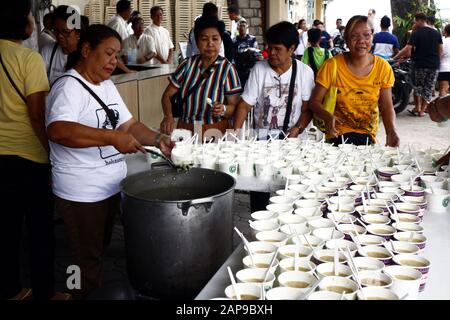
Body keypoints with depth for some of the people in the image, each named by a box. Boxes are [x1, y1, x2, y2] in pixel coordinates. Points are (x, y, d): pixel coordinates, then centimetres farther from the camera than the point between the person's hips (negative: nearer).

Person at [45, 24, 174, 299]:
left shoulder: (106, 85, 10)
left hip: (111, 186, 9)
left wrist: (157, 140, -6)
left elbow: (129, 124, 11)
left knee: (100, 253, 23)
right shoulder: (69, 87, -18)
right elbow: (58, 131, -34)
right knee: (89, 261, 6)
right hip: (82, 193, -9)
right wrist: (112, 137, -37)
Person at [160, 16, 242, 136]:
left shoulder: (227, 69, -7)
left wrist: (223, 110, -23)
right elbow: (167, 95, 9)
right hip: (185, 129, 2)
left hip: (215, 130, -2)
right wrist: (168, 116, -10)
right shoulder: (188, 64, 3)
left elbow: (233, 107, -1)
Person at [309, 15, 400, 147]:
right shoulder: (332, 66, -9)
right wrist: (327, 117, -27)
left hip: (368, 136, 3)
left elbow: (386, 107, 4)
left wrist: (391, 132, -15)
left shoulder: (383, 67, -2)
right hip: (337, 135, -3)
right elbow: (315, 101, -5)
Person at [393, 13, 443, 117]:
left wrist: (395, 58, -8)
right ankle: (422, 110, 11)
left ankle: (417, 108, 13)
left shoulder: (416, 33, -8)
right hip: (434, 65, 4)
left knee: (417, 86, 13)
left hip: (420, 64, -4)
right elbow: (440, 50, 9)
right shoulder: (436, 33, 9)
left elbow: (407, 49, -15)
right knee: (428, 88, 9)